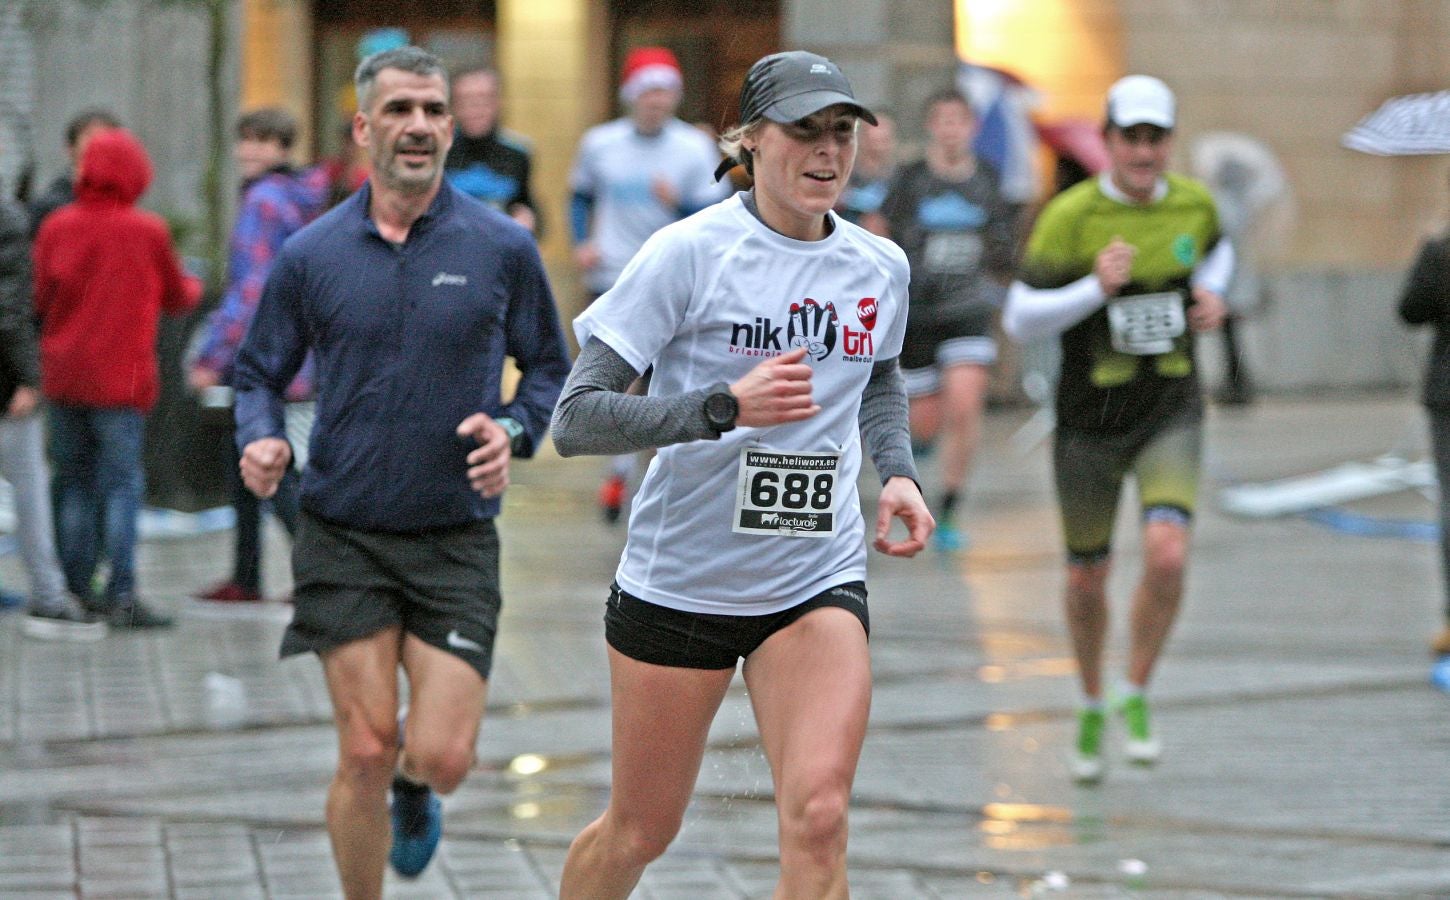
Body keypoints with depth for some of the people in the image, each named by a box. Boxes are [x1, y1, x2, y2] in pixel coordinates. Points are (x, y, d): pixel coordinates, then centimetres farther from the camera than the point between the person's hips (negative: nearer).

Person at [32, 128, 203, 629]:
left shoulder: (56, 227, 0)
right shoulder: (147, 231, -8)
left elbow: (39, 299, 3)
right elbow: (176, 298, 5)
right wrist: (194, 287, 28)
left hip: (63, 375, 4)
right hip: (119, 376, -4)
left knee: (74, 480, 13)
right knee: (122, 483, -2)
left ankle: (75, 587, 16)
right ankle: (121, 594, -9)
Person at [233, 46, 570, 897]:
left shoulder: (503, 247, 0)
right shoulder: (310, 254, 2)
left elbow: (550, 369, 11)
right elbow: (260, 374, 11)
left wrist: (513, 429, -9)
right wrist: (263, 440, -10)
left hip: (456, 540, 0)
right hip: (344, 539, 0)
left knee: (443, 753, -7)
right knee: (365, 752, -5)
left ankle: (412, 791, 32)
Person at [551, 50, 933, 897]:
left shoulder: (881, 267, 3)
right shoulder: (691, 252, -14)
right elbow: (576, 418, -18)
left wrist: (898, 470, 7)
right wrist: (723, 406, -30)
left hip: (818, 584, 3)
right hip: (680, 581, -3)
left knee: (819, 813, -19)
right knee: (640, 832, 10)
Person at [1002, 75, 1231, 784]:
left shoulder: (1194, 202, -3)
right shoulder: (1069, 216, -15)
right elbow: (1020, 319, -15)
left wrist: (1211, 293, 2)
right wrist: (1096, 288, -28)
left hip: (1171, 412, 1)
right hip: (1089, 417, -1)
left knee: (1167, 556, -20)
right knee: (1087, 576, 11)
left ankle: (1136, 697, 3)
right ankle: (1091, 708, 37)